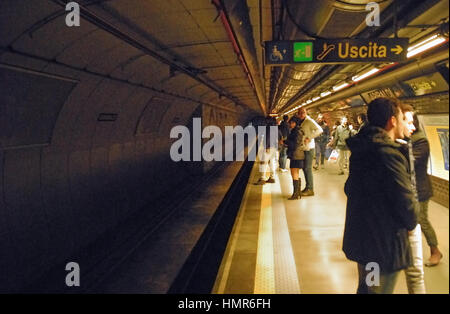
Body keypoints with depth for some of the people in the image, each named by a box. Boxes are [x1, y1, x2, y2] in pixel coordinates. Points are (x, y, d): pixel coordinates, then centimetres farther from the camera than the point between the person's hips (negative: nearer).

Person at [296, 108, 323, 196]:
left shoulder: (309, 121, -11)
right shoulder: (299, 122, 12)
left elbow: (319, 130, -21)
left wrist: (309, 138, -23)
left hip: (309, 148, -8)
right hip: (303, 148, 8)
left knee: (308, 168, -7)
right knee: (304, 168, 11)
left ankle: (310, 189, -2)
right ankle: (307, 187, 20)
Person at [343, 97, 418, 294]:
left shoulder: (360, 150, 5)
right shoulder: (389, 154, -24)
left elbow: (350, 189, 14)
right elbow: (406, 202, -23)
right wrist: (411, 223, -3)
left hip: (360, 237, 9)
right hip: (384, 244, -9)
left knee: (365, 287, 26)